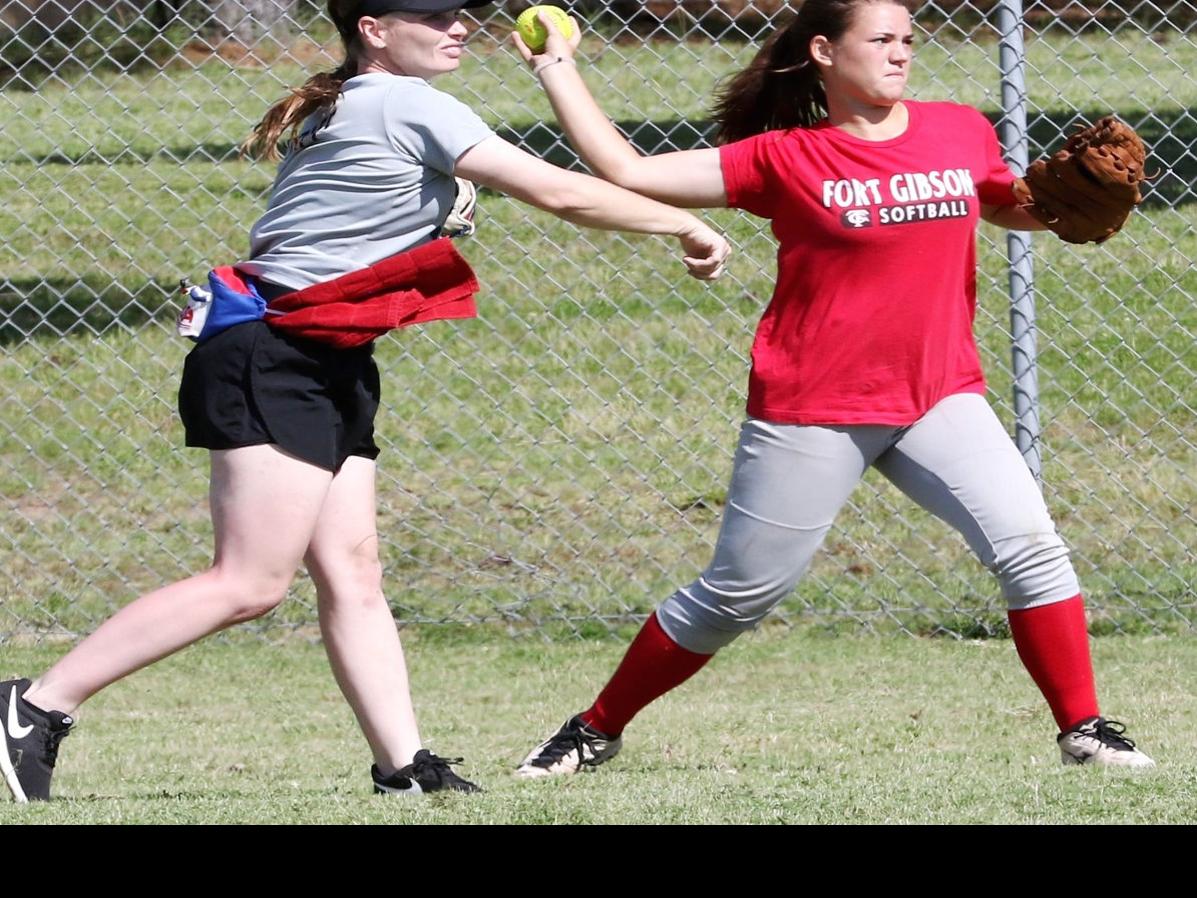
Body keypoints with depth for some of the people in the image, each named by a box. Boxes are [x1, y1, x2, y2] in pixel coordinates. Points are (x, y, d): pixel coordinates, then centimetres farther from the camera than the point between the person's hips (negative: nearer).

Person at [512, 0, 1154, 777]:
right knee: (736, 596, 3)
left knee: (1030, 545, -14)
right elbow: (625, 171, -7)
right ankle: (596, 731, 19)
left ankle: (1084, 729, -4)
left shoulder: (961, 132, 4)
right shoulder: (786, 159, -6)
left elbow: (1011, 208, 24)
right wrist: (557, 69, -4)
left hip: (939, 398, 3)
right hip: (813, 412, -3)